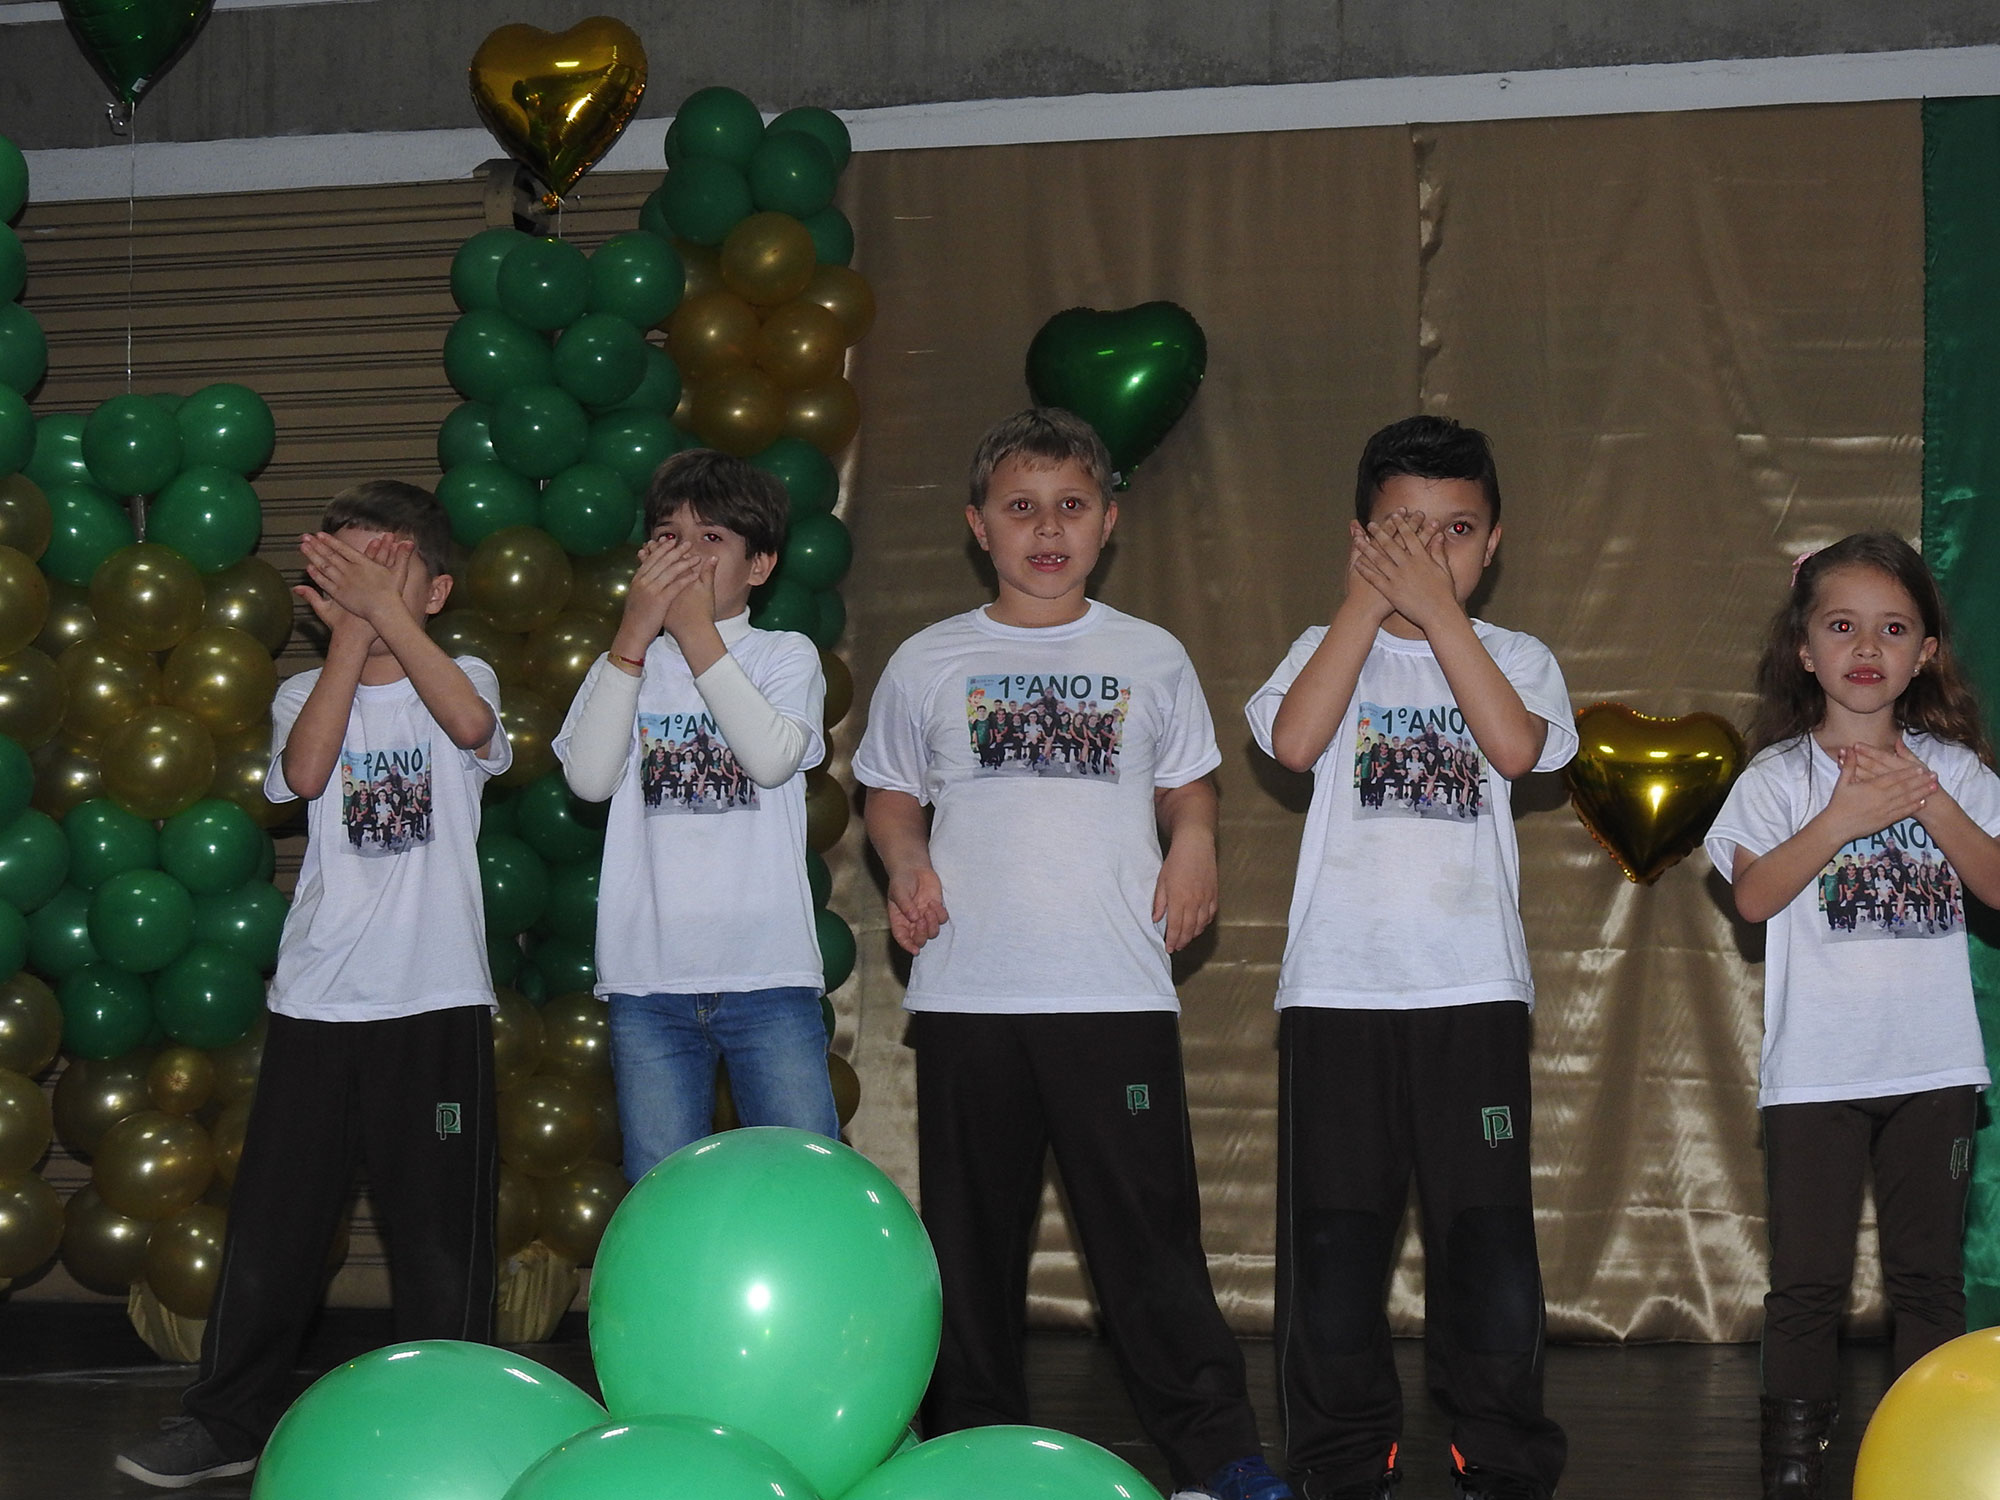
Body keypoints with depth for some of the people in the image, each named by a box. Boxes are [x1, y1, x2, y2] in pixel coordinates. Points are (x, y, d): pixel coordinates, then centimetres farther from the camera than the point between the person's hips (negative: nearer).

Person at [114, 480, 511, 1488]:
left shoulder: (463, 678, 4)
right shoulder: (305, 693, 9)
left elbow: (471, 726, -20)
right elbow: (305, 771, -13)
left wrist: (386, 612, -21)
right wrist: (349, 636, -14)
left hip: (437, 999, -2)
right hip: (318, 999, 2)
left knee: (441, 1233, 4)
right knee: (272, 1223, 4)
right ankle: (230, 1420, 15)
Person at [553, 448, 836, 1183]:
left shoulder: (786, 655, 7)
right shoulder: (625, 665, 11)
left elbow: (772, 757, -14)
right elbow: (589, 777, -7)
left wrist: (695, 629, -9)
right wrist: (637, 631, -8)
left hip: (767, 969, -2)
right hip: (649, 980, 2)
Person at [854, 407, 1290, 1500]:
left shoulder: (1150, 659, 10)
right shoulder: (930, 663, 9)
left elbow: (1186, 785, 17)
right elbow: (889, 794, 16)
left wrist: (1194, 839, -4)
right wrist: (906, 859, -4)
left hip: (1117, 990, -1)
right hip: (967, 992, 1)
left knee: (1149, 1229, -3)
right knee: (971, 1234, 6)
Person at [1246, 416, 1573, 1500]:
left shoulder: (1514, 658, 11)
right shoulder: (1326, 651, 10)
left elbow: (1515, 747, -11)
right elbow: (1294, 741, -11)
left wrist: (1438, 611, -9)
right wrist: (1368, 601, -7)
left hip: (1473, 985, 0)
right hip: (1336, 988, 0)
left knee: (1487, 1228, -3)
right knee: (1332, 1234, 2)